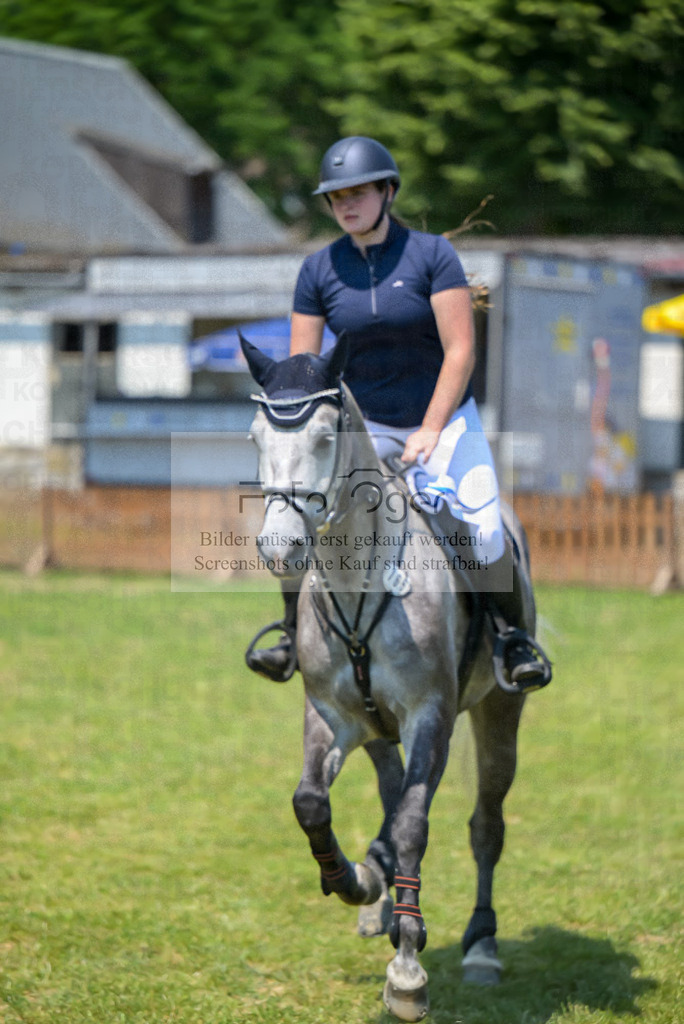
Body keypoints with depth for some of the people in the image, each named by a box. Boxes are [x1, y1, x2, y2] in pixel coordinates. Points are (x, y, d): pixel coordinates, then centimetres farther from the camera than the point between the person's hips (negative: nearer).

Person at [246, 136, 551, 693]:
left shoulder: (432, 254, -12)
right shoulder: (319, 270, -3)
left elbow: (461, 352, -15)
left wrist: (430, 432, -21)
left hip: (444, 416, -2)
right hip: (363, 423, 3)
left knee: (481, 526, -20)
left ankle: (515, 634, 3)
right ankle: (295, 636, 1)